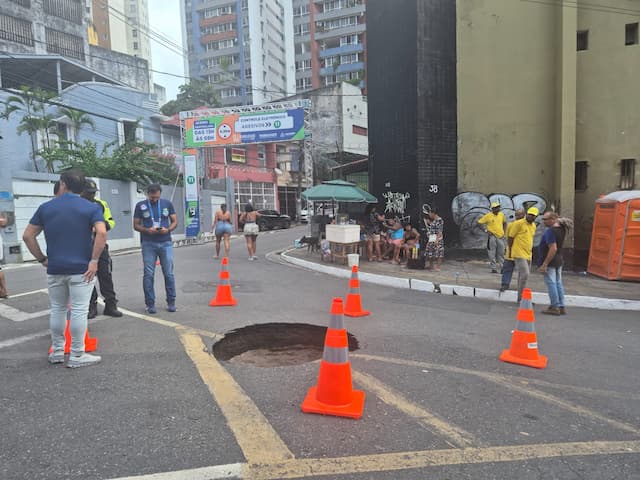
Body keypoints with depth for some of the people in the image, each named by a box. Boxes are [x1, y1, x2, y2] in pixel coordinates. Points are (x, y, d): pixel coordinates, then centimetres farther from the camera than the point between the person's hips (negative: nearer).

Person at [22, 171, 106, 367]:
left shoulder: (45, 207, 7)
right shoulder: (92, 208, -3)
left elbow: (27, 236, 5)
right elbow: (101, 233, -19)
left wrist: (42, 259, 11)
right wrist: (94, 260, -14)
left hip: (54, 269, 4)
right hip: (81, 268, -3)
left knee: (57, 309, 16)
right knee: (79, 311, 0)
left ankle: (57, 352, 26)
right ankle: (77, 355, 5)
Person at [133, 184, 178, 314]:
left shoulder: (167, 204, 7)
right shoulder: (140, 206, 4)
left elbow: (175, 221, 9)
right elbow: (136, 225, 5)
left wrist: (168, 229, -12)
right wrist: (147, 230, -14)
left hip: (165, 243, 1)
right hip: (148, 244, 0)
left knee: (169, 274, 1)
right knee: (148, 275, 0)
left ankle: (171, 302, 12)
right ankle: (150, 304, 10)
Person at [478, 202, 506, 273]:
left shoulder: (501, 214, 5)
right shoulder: (488, 216, -9)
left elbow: (504, 222, 23)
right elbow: (479, 223, -6)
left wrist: (503, 231, 13)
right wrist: (485, 230, -10)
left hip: (501, 236, 4)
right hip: (492, 236, -4)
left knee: (501, 253, 10)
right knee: (492, 254, -1)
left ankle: (502, 268, 19)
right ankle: (493, 268, 7)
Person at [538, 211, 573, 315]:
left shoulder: (550, 231, -21)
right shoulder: (562, 229, 6)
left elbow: (553, 249, -26)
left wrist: (545, 264, -25)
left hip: (550, 262, -10)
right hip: (559, 261, 10)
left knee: (551, 283, -4)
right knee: (558, 283, 14)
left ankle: (555, 307, -1)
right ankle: (562, 307, 19)